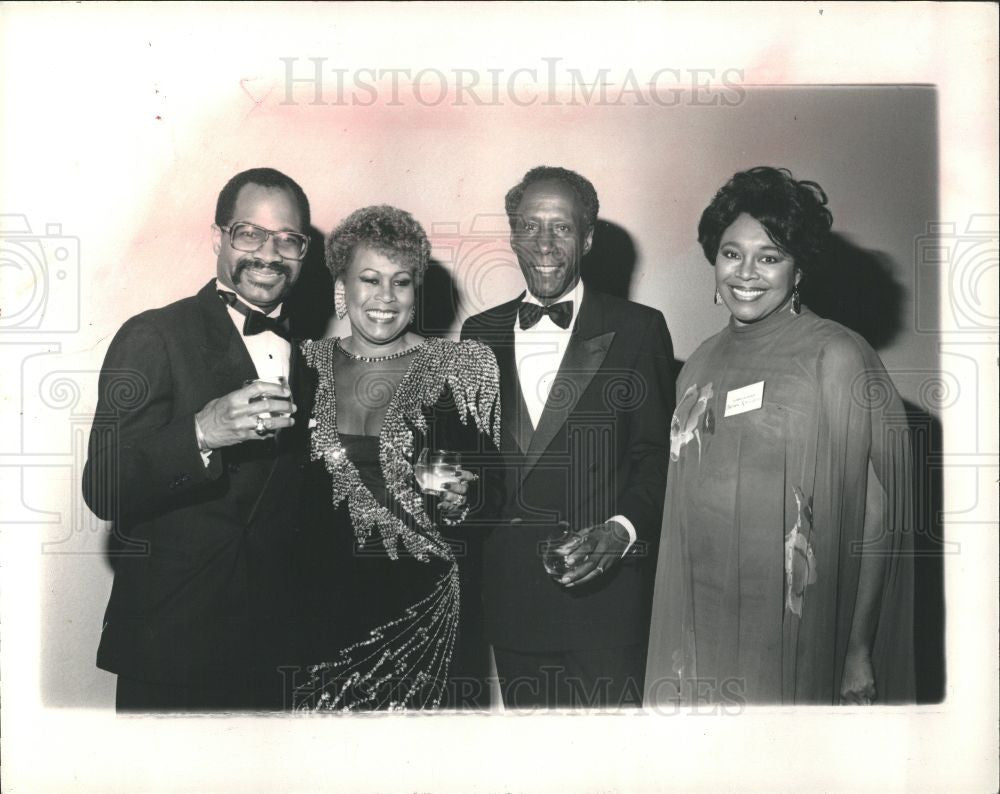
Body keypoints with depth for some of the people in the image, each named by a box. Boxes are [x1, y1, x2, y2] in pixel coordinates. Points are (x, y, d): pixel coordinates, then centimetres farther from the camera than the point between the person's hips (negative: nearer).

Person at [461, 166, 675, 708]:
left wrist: (623, 530, -17)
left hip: (605, 588, -3)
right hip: (509, 594, 4)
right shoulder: (480, 334, 10)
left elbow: (658, 455, -3)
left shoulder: (637, 329, -1)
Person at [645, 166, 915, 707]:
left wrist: (859, 649, -13)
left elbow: (877, 516, -10)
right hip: (704, 632, 5)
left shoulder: (837, 357, -9)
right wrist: (679, 643, 8)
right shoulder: (702, 363, 8)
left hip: (796, 636, -4)